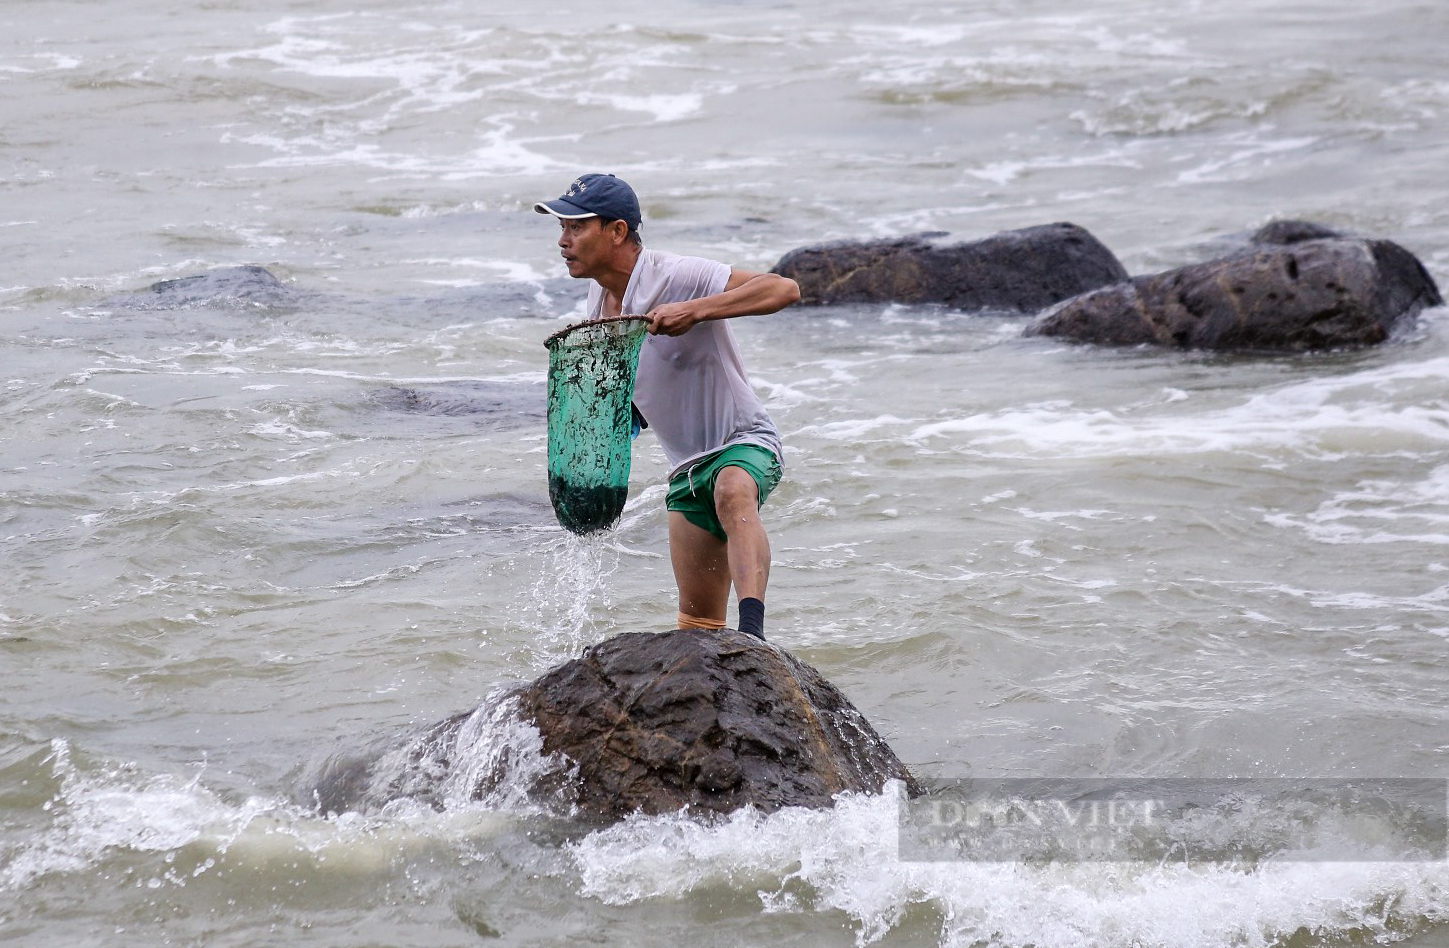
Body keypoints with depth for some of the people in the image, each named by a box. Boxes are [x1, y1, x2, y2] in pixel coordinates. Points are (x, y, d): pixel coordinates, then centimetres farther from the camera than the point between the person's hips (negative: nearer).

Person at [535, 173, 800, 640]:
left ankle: (753, 631, -59)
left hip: (743, 443, -8)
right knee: (698, 622, 9)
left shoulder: (677, 277, -19)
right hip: (687, 467, 8)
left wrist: (694, 311, -40)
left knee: (733, 495, -42)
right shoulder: (600, 294, 5)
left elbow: (784, 289, -31)